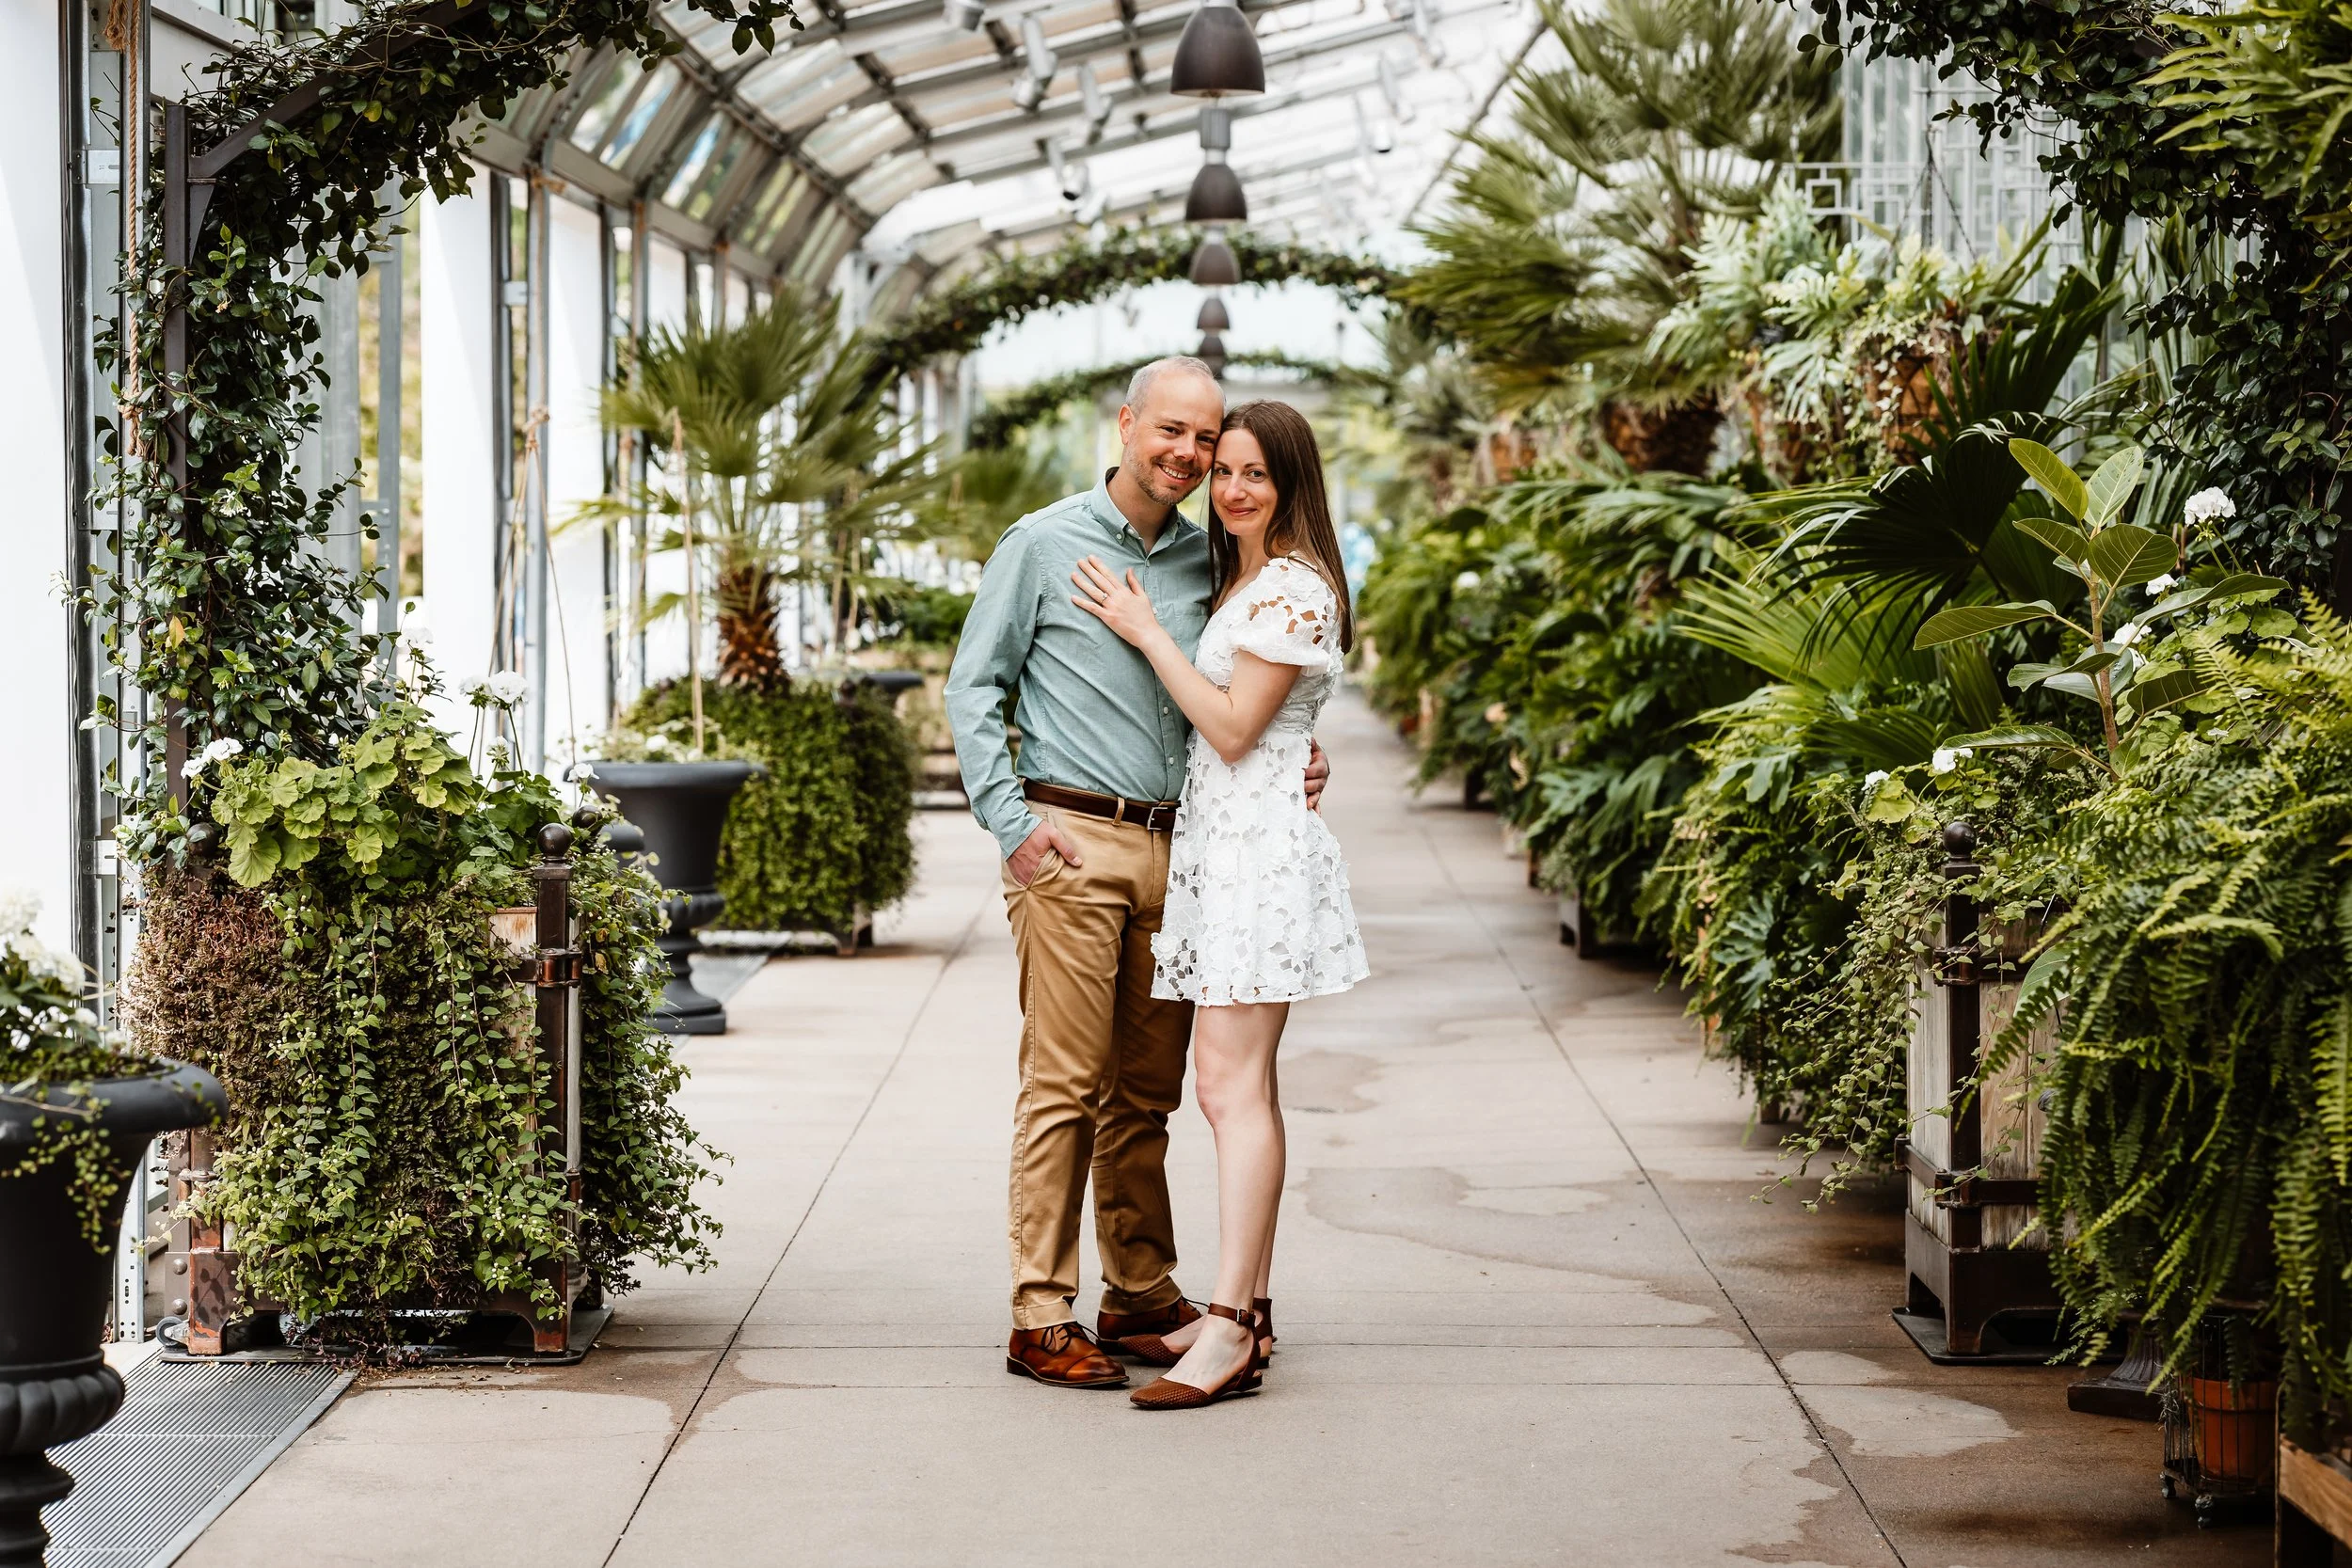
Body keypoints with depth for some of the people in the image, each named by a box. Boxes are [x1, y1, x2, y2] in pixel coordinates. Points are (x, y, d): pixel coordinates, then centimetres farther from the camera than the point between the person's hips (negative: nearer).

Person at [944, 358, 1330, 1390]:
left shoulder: (1210, 563, 14)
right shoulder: (1044, 546, 0)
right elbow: (972, 687, 0)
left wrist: (1288, 772, 2)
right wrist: (1012, 821, -9)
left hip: (1176, 844, 5)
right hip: (1072, 842, -5)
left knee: (1147, 1091, 11)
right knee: (1066, 1085, -6)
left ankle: (1142, 1295, 20)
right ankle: (1042, 1320, -3)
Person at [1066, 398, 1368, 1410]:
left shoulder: (1295, 587, -10)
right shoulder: (1237, 582, 20)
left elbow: (1234, 726, -14)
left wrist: (1146, 632, -10)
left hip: (1259, 849, -10)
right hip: (1214, 845, 10)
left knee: (1232, 1080, -14)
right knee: (1234, 1083, 9)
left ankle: (1228, 1333, -17)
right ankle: (1250, 1308, 13)